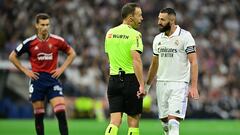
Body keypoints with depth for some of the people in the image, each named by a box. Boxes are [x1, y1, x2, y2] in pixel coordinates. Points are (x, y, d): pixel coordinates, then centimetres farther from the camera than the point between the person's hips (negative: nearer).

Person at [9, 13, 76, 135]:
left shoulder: (57, 40, 0)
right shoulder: (29, 42, -1)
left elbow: (71, 53, 15)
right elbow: (12, 57, 10)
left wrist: (62, 68, 4)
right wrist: (25, 70, 2)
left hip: (52, 79, 0)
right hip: (37, 80, 0)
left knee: (61, 113, -13)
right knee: (39, 115, 4)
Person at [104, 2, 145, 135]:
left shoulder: (109, 33, 9)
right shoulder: (134, 35, -11)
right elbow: (136, 60, -21)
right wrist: (142, 85, -24)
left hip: (113, 79, 5)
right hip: (131, 79, -5)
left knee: (115, 121, 2)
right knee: (133, 120, 7)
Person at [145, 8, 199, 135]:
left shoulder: (185, 36, -6)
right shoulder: (158, 39, 11)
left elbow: (193, 62, -9)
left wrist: (194, 86, -16)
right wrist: (147, 85, 22)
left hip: (179, 84, -6)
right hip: (161, 84, 6)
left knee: (173, 121, -15)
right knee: (165, 121, 6)